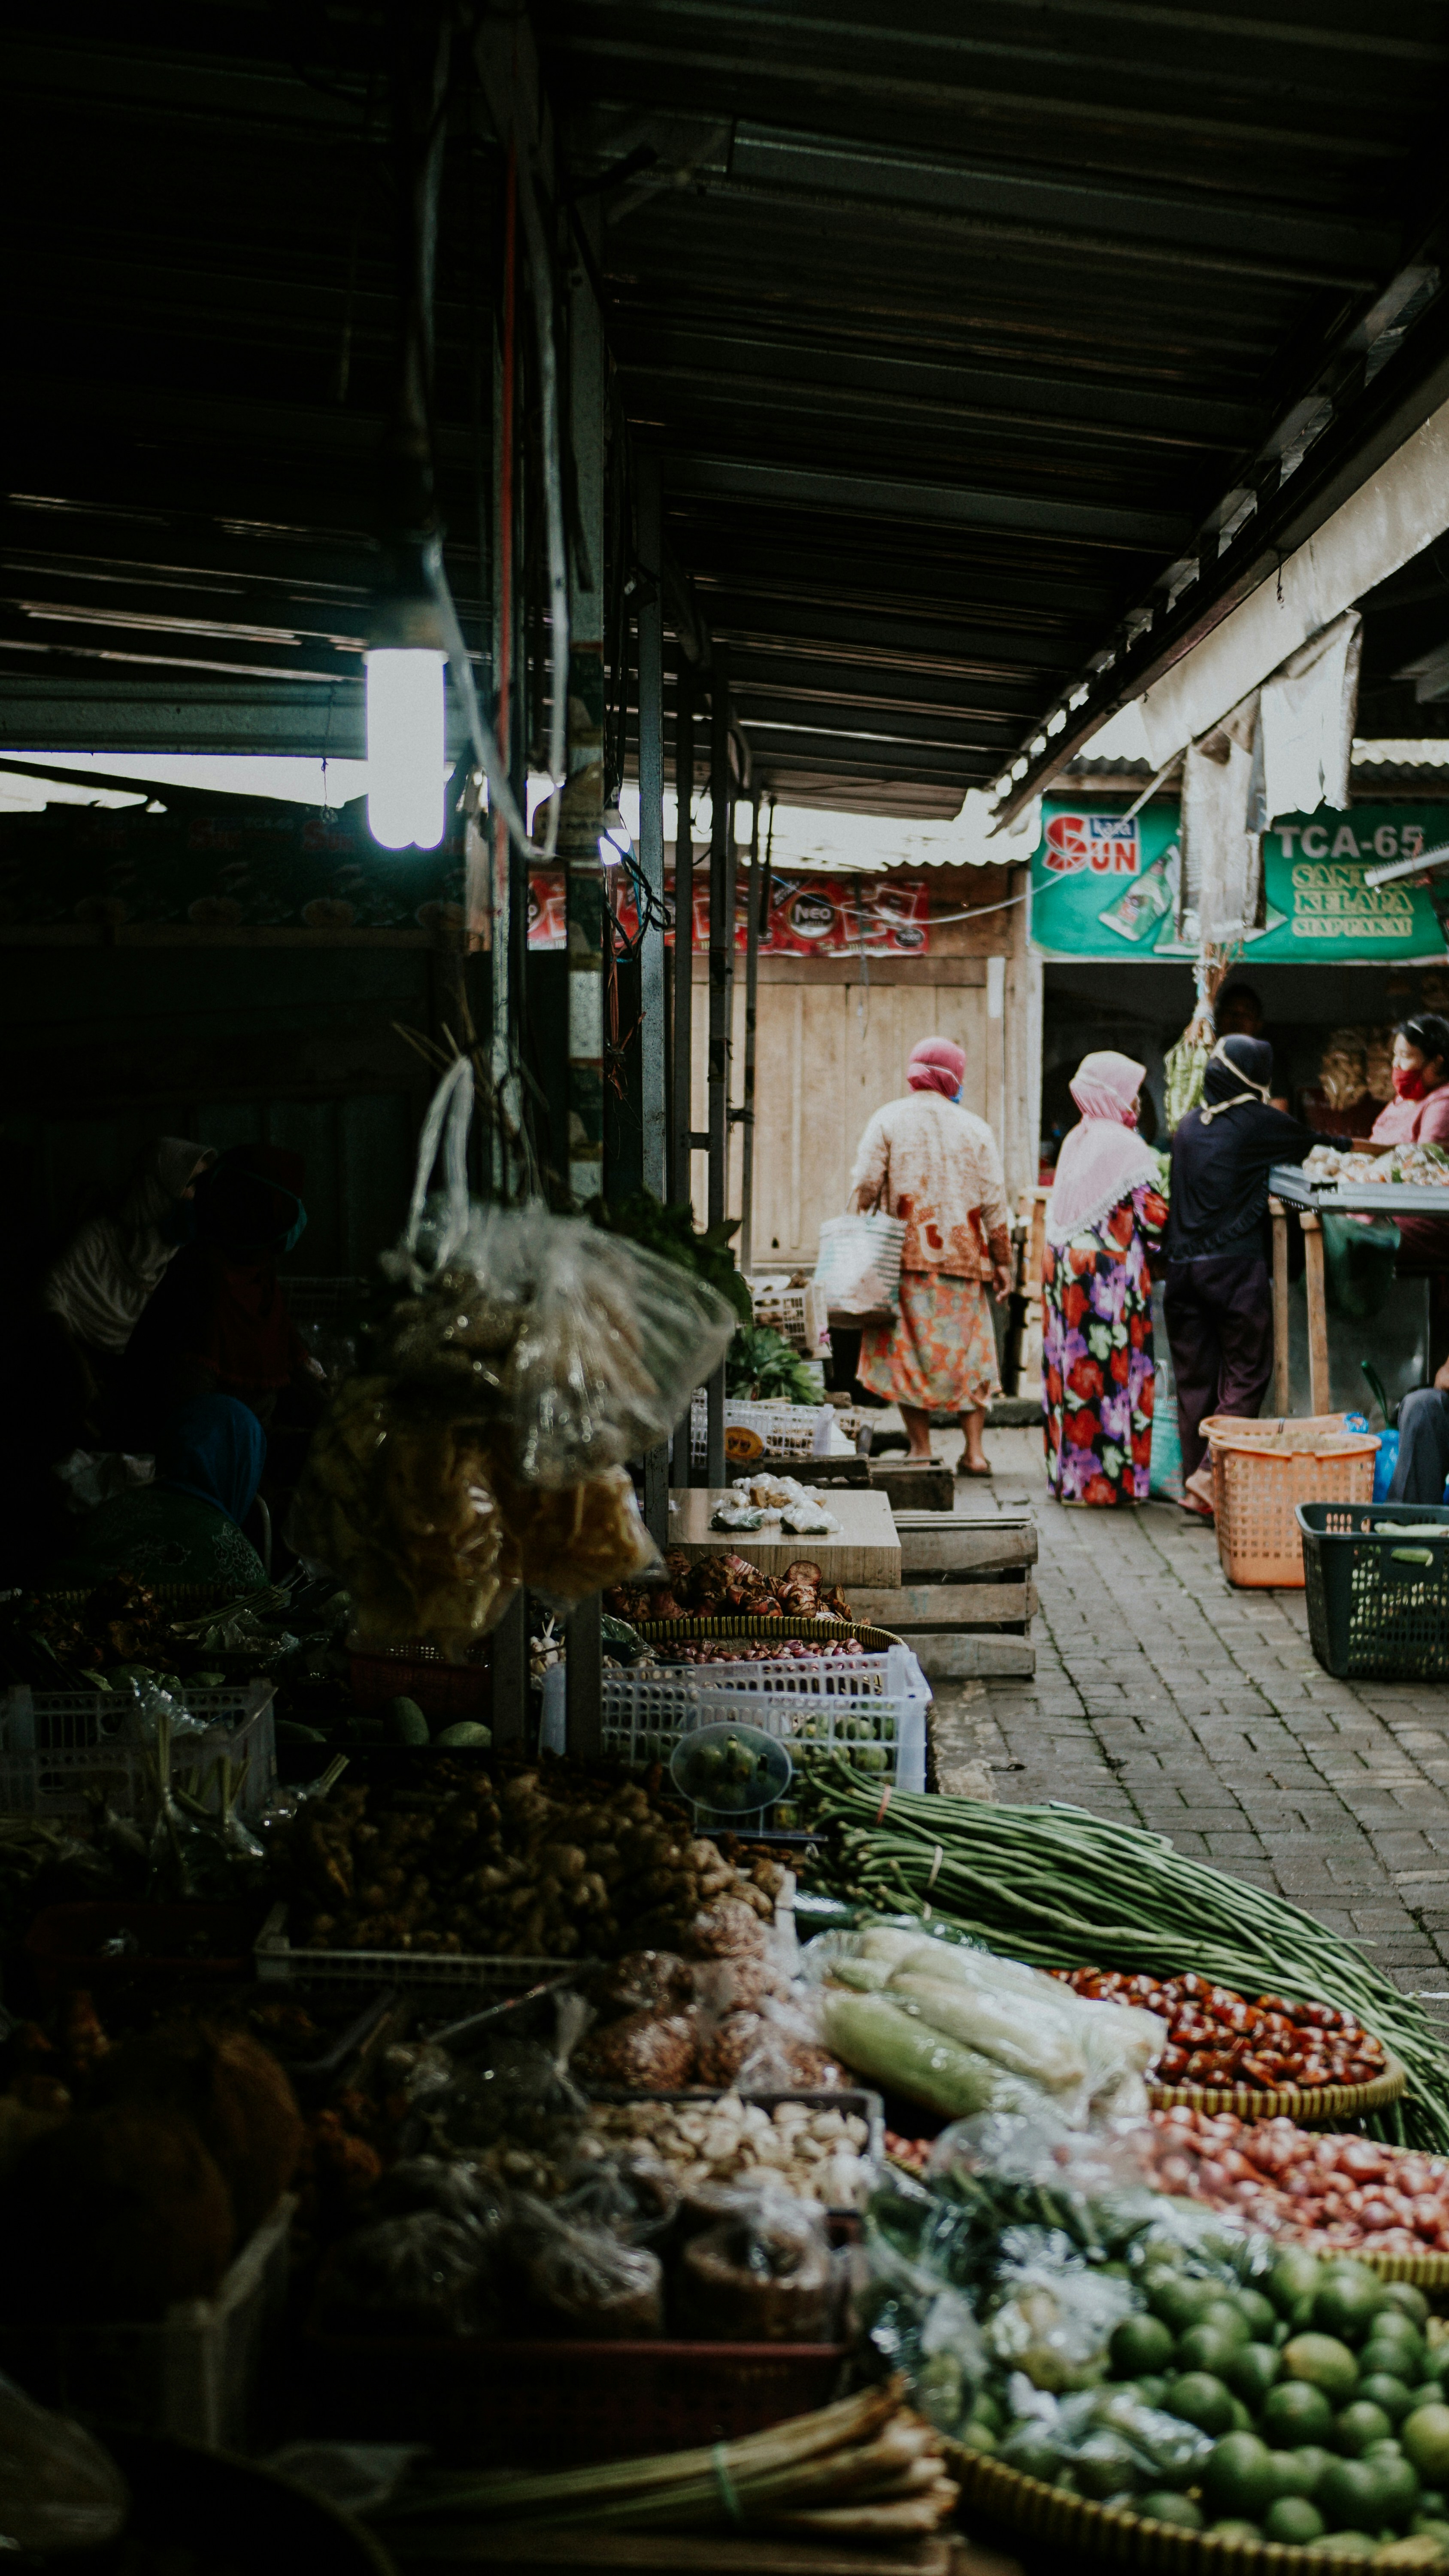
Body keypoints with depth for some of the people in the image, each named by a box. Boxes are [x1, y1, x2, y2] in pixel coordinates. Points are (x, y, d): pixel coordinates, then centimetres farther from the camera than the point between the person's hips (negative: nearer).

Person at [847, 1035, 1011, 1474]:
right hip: (964, 1257, 2)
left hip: (907, 1255, -2)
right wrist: (1002, 1260, 10)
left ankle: (921, 1450, 3)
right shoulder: (975, 1128, 6)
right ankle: (975, 1451, 7)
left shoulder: (889, 1120, 0)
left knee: (907, 1351, 5)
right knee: (968, 1352, 10)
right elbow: (994, 1201, 4)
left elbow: (865, 1183, -7)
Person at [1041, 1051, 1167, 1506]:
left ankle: (1069, 1472, 14)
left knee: (1072, 1365, 10)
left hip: (1064, 1265, 7)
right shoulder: (1125, 1146, -11)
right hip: (1111, 1272, -7)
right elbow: (1152, 1213, -12)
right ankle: (1114, 1478, -1)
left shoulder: (1074, 1142, 10)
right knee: (1115, 1367, -3)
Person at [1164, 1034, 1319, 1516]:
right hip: (1235, 1265, -6)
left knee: (1194, 1379, 9)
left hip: (1183, 1267, 6)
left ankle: (1196, 1486, 11)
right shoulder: (1259, 1123, -3)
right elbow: (1317, 1146, 11)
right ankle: (1213, 1469, -9)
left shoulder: (1189, 1126, 13)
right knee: (1246, 1373, 2)